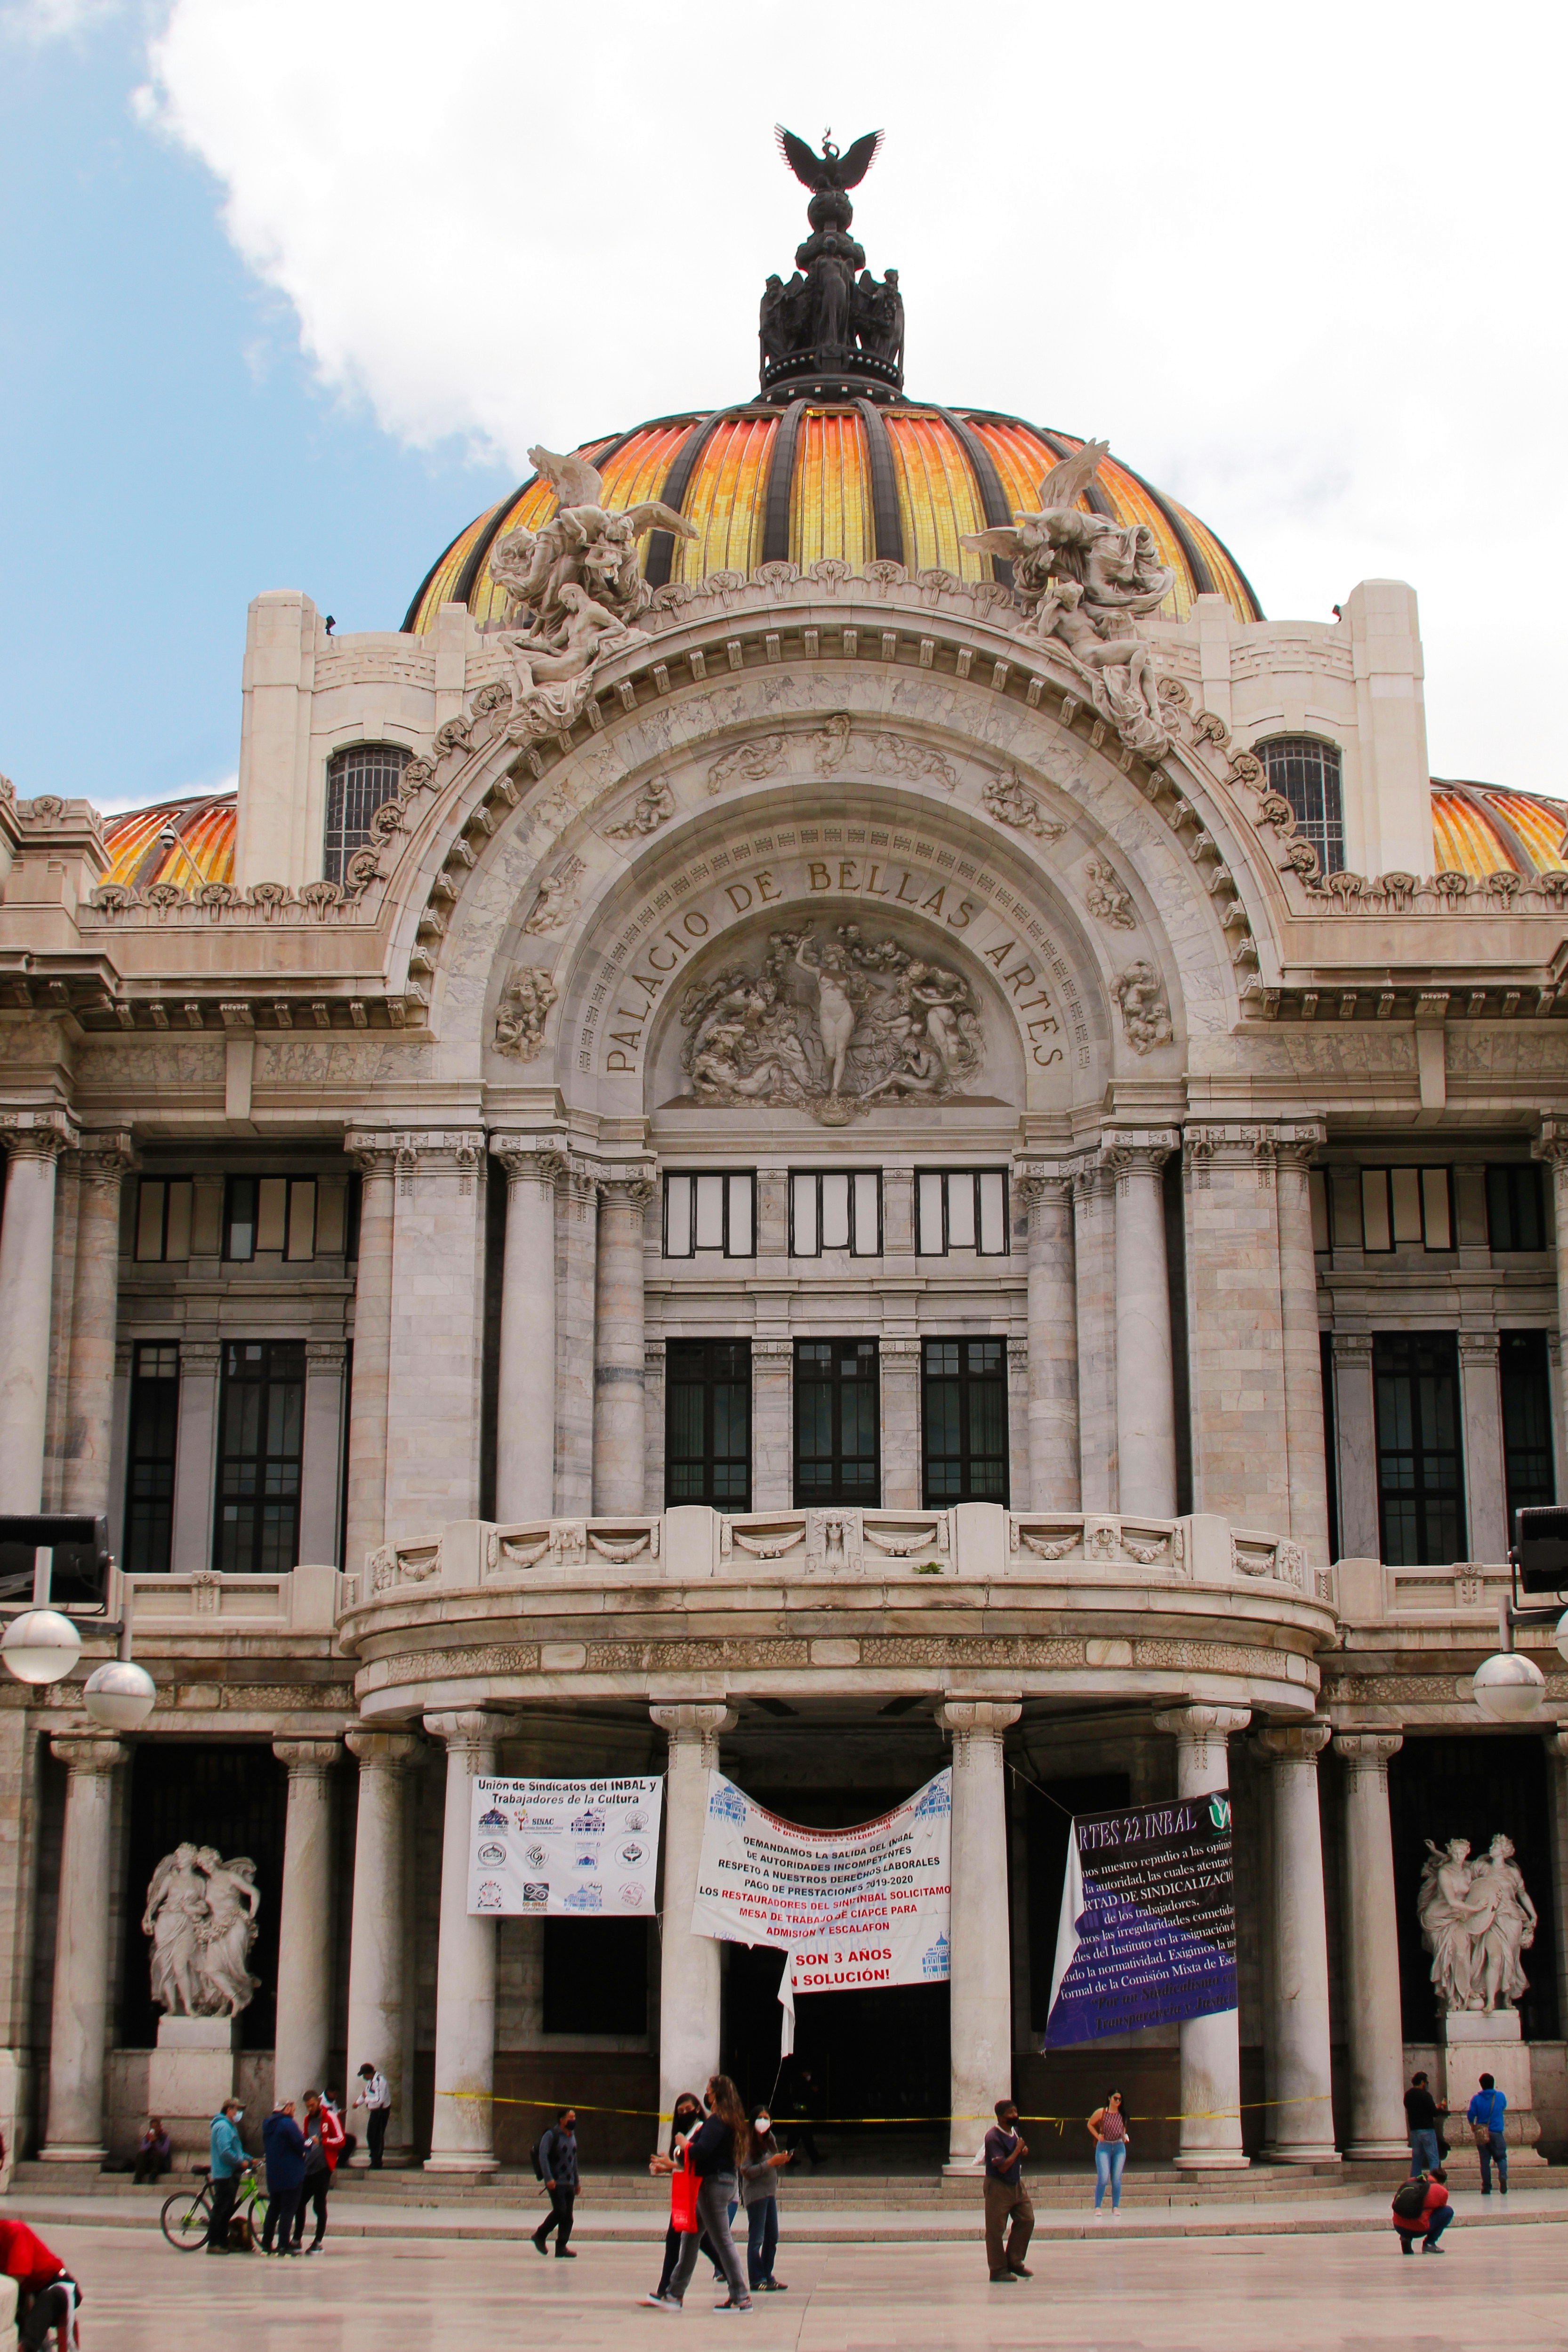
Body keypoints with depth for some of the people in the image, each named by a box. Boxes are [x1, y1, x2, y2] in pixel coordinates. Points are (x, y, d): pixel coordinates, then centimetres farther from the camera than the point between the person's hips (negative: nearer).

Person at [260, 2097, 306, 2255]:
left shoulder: (268, 2125, 12)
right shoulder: (288, 2124, -16)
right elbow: (300, 2145, -20)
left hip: (273, 2175, 8)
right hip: (291, 2175, -8)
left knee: (274, 2208, 14)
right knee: (288, 2209, -4)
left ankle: (266, 2244, 14)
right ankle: (284, 2245, -8)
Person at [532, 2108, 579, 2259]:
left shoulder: (572, 2136, 16)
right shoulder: (551, 2135, -7)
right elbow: (543, 2156, -16)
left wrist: (576, 2182, 23)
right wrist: (549, 2178, -24)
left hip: (569, 2183, 7)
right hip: (555, 2183, -7)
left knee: (568, 2216, 1)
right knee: (560, 2210, -16)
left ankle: (561, 2248, 4)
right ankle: (540, 2235, 2)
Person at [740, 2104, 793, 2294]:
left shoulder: (770, 2140, 12)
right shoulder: (748, 2143, -11)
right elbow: (746, 2171, -17)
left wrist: (782, 2161, -2)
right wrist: (770, 2163, -20)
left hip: (771, 2193, 8)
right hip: (756, 2194, -8)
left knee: (772, 2237, 10)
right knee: (756, 2238, -5)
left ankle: (767, 2276, 19)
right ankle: (756, 2280, -1)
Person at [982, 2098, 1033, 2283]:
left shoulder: (1015, 2131, 6)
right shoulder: (993, 2138, -21)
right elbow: (1003, 2167, -25)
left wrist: (1024, 2151, 0)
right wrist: (1018, 2150, -17)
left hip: (1016, 2184, 8)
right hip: (998, 2187, -8)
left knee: (1027, 2220, 6)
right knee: (995, 2229, 0)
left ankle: (1014, 2262, 19)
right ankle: (998, 2270, 8)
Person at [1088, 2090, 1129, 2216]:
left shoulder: (1122, 2115, 6)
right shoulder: (1101, 2113, -3)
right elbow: (1090, 2124, 9)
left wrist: (1124, 2136, 6)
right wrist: (1098, 2136, -3)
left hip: (1119, 2147, 3)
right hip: (1104, 2147, -3)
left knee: (1117, 2179, 2)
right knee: (1103, 2178, -12)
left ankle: (1116, 2207, 10)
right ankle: (1098, 2207, -4)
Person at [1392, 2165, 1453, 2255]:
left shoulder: (1408, 2182, 12)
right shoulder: (1441, 2192, 1)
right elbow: (1441, 2207, 18)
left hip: (1398, 2227, 4)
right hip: (1419, 2229, -4)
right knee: (1448, 2211, 13)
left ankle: (1406, 2237, 13)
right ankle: (1429, 2243, 7)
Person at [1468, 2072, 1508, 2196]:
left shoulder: (1477, 2099, -4)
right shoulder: (1501, 2096, 0)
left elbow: (1471, 2115, -8)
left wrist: (1473, 2128, 8)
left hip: (1482, 2133, 0)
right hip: (1497, 2133, 0)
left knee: (1485, 2160, 7)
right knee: (1501, 2157, 6)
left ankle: (1486, 2187, 4)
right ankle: (1503, 2176, -23)